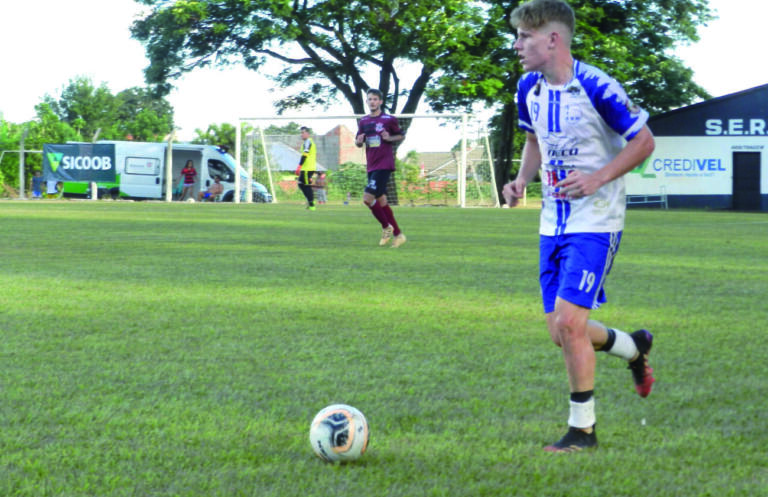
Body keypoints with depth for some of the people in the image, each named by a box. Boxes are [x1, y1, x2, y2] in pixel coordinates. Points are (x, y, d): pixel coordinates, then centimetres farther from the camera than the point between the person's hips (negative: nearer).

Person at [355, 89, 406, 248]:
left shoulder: (389, 119, -3)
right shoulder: (363, 121, 11)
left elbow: (402, 136, 7)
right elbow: (358, 142, 19)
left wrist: (390, 138, -12)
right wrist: (359, 141, -5)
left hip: (384, 164, -6)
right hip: (371, 167, 6)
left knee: (368, 198, -17)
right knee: (381, 201, 9)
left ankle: (386, 227, -1)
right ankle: (397, 234, 21)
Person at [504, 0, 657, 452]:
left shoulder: (596, 88, -17)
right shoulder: (529, 88, 4)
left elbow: (643, 142, -9)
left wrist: (599, 178, -21)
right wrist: (522, 180, 4)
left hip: (595, 222, -7)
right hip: (553, 223, 7)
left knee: (569, 321, -15)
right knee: (562, 331, 7)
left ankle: (583, 429, -1)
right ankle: (634, 348, 37)